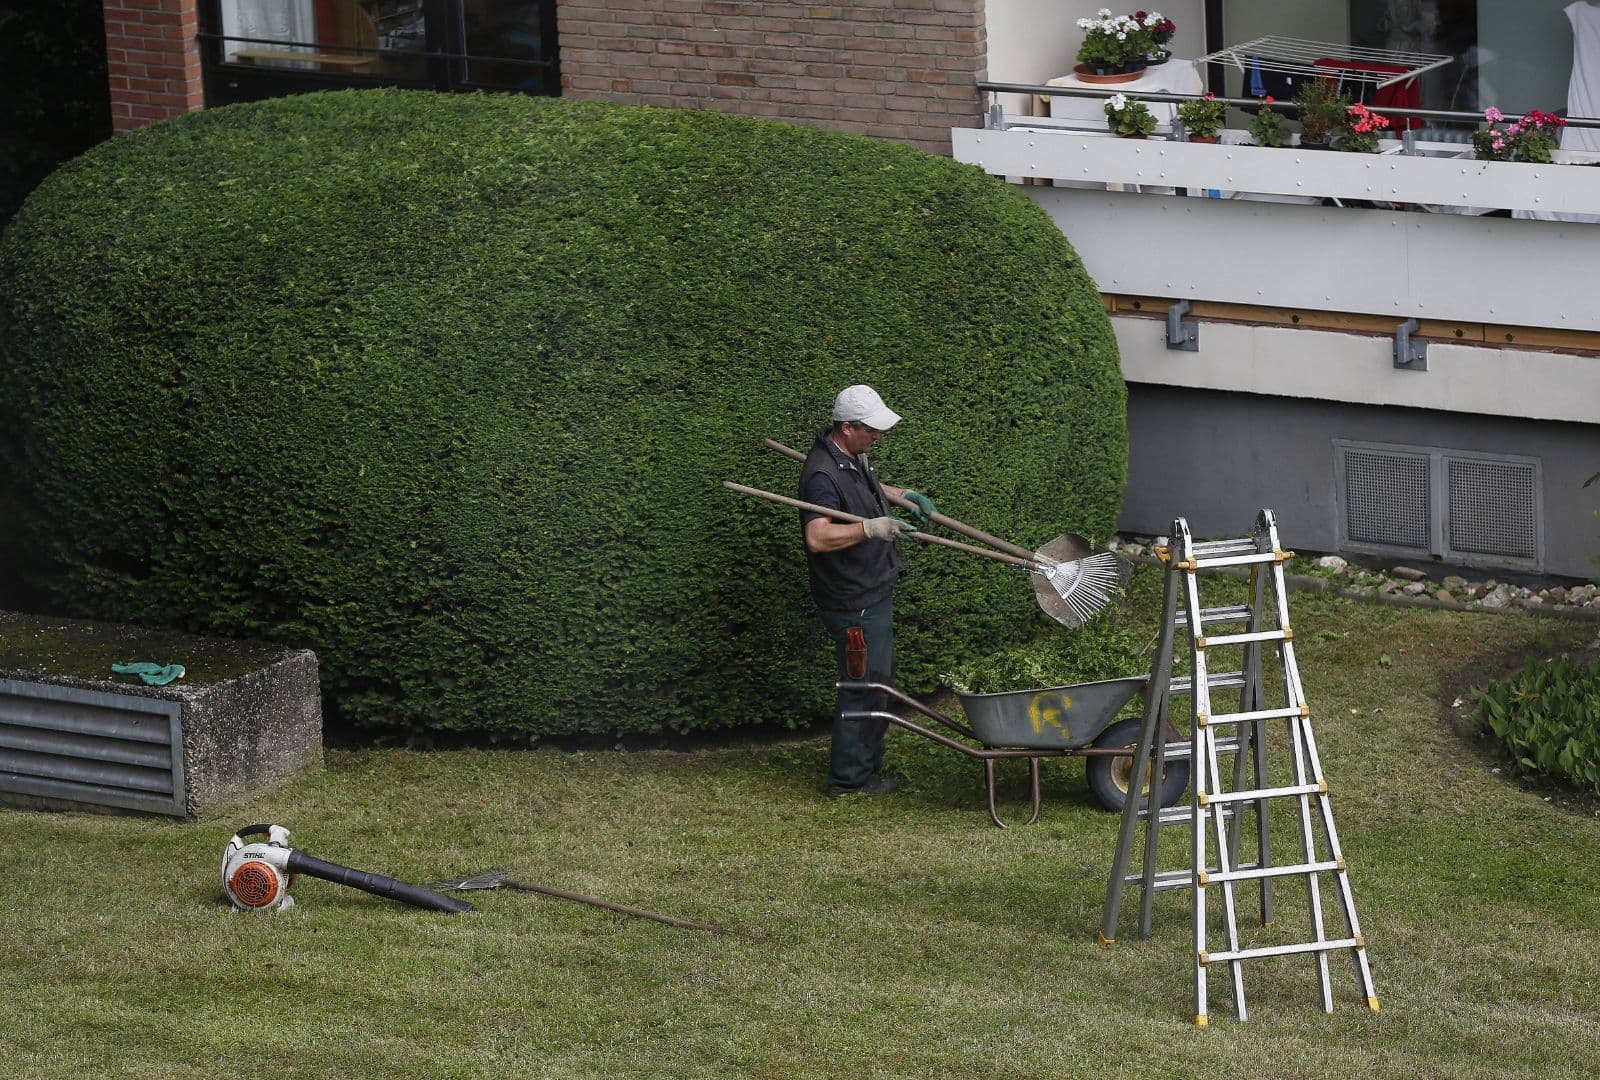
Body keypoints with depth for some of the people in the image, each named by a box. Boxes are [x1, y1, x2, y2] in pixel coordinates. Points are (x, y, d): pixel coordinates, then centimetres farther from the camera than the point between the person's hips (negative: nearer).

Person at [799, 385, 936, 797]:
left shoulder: (853, 456, 7)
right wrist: (870, 528, -43)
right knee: (864, 686, -2)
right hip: (853, 602, -11)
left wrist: (902, 494, 23)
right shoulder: (823, 474, -26)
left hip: (873, 592, 11)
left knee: (878, 681, 22)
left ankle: (868, 763, 36)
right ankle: (849, 779, 9)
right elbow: (818, 537, -37)